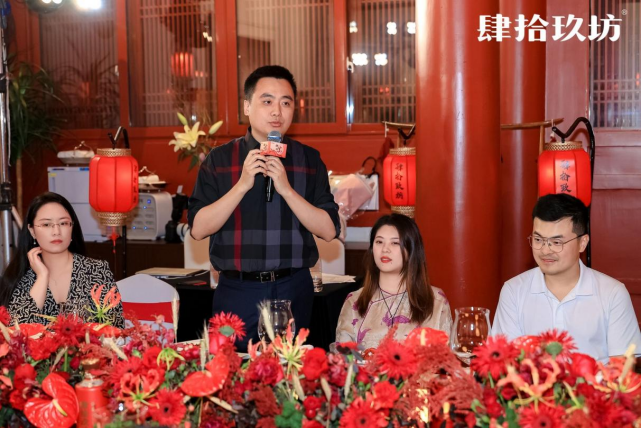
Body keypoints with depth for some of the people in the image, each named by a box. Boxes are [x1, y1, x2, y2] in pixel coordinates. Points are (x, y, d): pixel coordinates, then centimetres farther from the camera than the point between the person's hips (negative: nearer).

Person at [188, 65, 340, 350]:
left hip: (293, 291, 1)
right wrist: (242, 185, -14)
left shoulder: (309, 160, 5)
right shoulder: (219, 159, 3)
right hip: (236, 292, -1)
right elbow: (198, 229, -5)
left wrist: (287, 189, -14)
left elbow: (329, 230, -3)